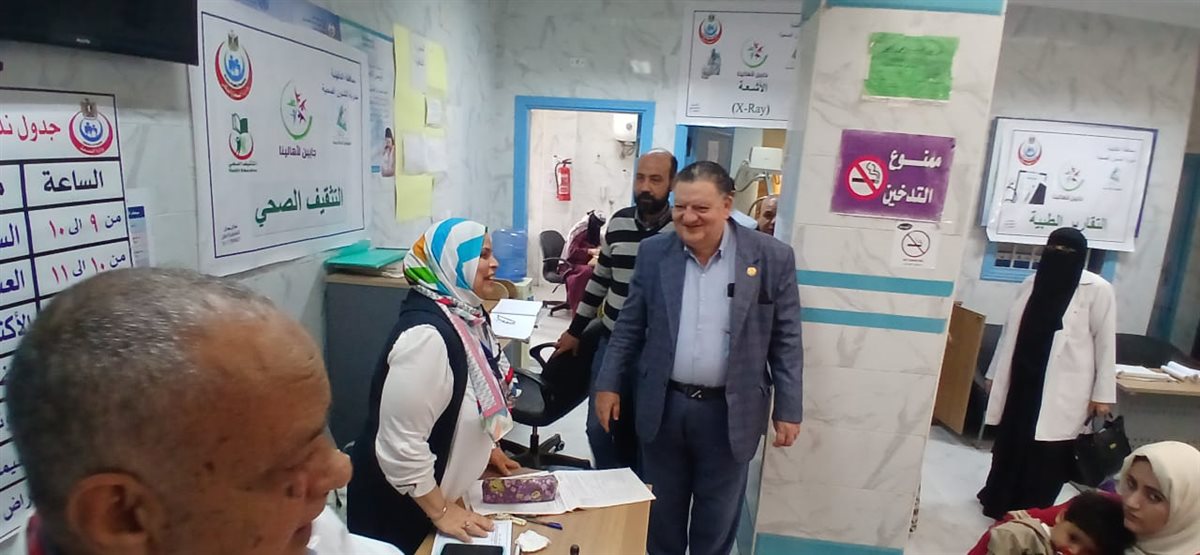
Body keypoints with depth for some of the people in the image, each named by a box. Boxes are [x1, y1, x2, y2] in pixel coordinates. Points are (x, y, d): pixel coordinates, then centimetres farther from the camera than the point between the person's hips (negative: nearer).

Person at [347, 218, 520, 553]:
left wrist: (486, 448, 16)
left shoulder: (465, 314, -2)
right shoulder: (427, 335, -30)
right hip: (402, 505, -8)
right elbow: (401, 442, -31)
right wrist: (440, 511, -21)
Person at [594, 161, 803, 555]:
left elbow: (786, 341, -4)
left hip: (729, 413, -1)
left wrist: (788, 411, -3)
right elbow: (629, 327, 4)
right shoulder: (653, 252, -3)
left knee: (716, 522, 17)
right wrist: (609, 385, 3)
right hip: (663, 407, 2)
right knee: (661, 515, 19)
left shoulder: (772, 257, -9)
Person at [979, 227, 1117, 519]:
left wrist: (1102, 394, -6)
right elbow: (1011, 331, 12)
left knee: (1047, 456, 4)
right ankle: (1000, 501, 33)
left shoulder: (1097, 290, -6)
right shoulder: (1032, 283, 7)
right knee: (1010, 444, 14)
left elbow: (1105, 342, -5)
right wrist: (995, 373, 15)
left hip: (1062, 389, -4)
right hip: (1022, 380, 4)